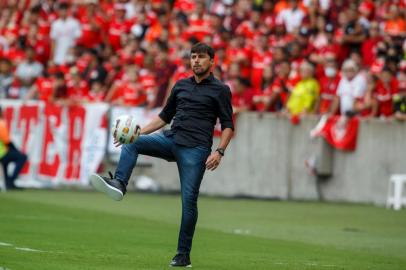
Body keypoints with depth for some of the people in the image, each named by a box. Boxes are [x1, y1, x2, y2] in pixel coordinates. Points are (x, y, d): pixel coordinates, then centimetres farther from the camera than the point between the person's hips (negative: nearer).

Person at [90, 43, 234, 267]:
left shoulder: (220, 90, 2)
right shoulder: (180, 86, 17)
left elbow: (228, 125, -1)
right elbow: (165, 116, 25)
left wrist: (219, 152, -15)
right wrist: (140, 132, 13)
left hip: (195, 149, -5)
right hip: (171, 139, 6)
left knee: (188, 200, -9)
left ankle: (183, 255, -2)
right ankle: (118, 184, -34)